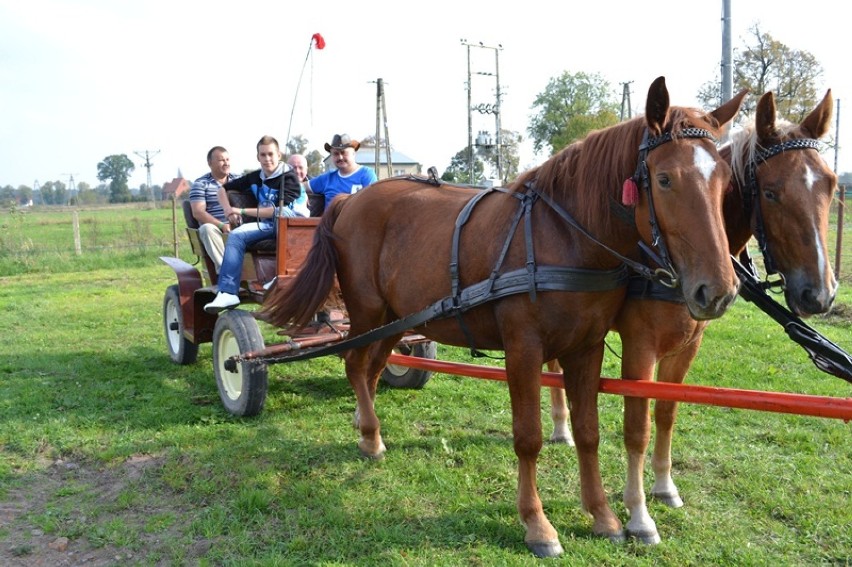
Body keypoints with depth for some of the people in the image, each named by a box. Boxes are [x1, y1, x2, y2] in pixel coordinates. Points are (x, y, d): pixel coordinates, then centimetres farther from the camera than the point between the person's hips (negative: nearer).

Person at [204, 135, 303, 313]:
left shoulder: (288, 177, -4)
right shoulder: (255, 177, 14)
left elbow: (278, 210, -14)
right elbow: (224, 188, 26)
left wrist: (242, 211, -8)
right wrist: (229, 211, 7)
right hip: (267, 226, 5)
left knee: (283, 213, -39)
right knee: (236, 235, -22)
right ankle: (228, 292, -33)